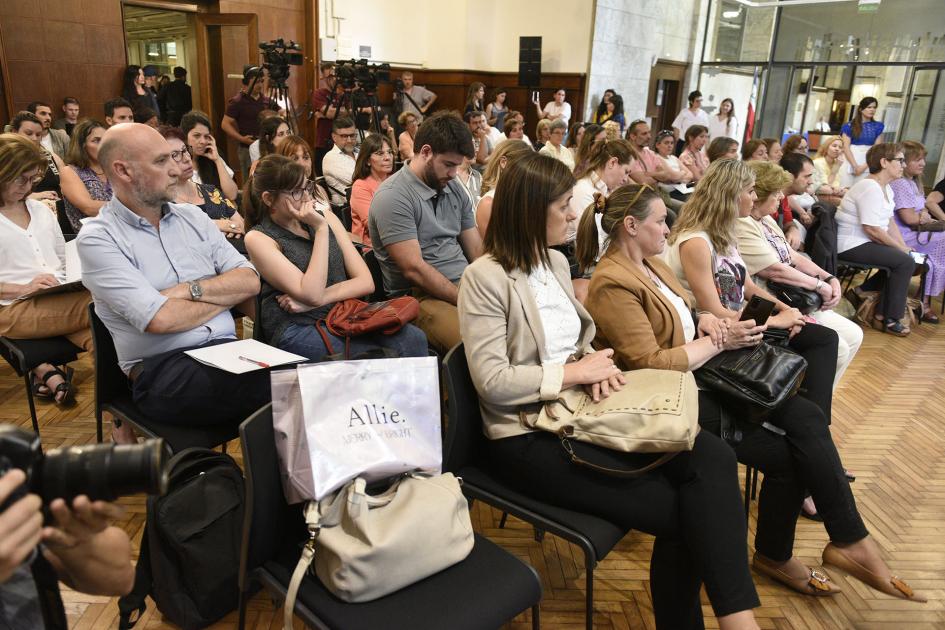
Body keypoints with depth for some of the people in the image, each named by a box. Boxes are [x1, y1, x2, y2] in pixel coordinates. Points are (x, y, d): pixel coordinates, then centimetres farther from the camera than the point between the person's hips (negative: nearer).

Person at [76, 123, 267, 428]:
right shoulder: (98, 238, -1)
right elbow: (159, 319, -13)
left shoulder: (192, 216, 16)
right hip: (162, 369, -5)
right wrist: (224, 294, 2)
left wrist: (190, 290, -7)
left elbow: (249, 282, 9)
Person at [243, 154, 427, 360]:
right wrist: (321, 229, -11)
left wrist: (320, 299, -8)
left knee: (413, 338, -25)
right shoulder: (259, 238, 0)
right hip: (298, 329, -5)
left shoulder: (325, 216, 14)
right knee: (381, 356, -31)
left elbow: (366, 282, 7)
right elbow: (311, 294, -14)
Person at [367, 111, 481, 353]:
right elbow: (414, 269, -16)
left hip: (466, 285, 7)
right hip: (421, 297, -7)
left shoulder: (454, 188, 14)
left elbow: (477, 250, 14)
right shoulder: (393, 197, -9)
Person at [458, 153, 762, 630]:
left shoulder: (556, 262, 12)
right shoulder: (485, 277, -13)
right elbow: (491, 382, -18)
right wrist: (576, 372, -14)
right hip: (529, 435, -7)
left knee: (711, 457, -16)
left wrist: (595, 361, -4)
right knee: (675, 510, -16)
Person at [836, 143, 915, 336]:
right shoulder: (870, 187, -19)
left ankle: (861, 292, 12)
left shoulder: (885, 188, 13)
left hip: (865, 242, 10)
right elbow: (872, 229, -23)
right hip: (851, 245, -10)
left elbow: (889, 221, 14)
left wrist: (904, 247, 2)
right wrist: (900, 248, -13)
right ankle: (889, 320, -6)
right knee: (905, 262, -16)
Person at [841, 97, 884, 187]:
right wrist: (855, 166, -12)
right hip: (850, 163, -1)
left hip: (868, 165, 1)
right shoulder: (849, 126, 3)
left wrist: (865, 166, -9)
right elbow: (846, 147, -4)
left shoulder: (878, 126, 9)